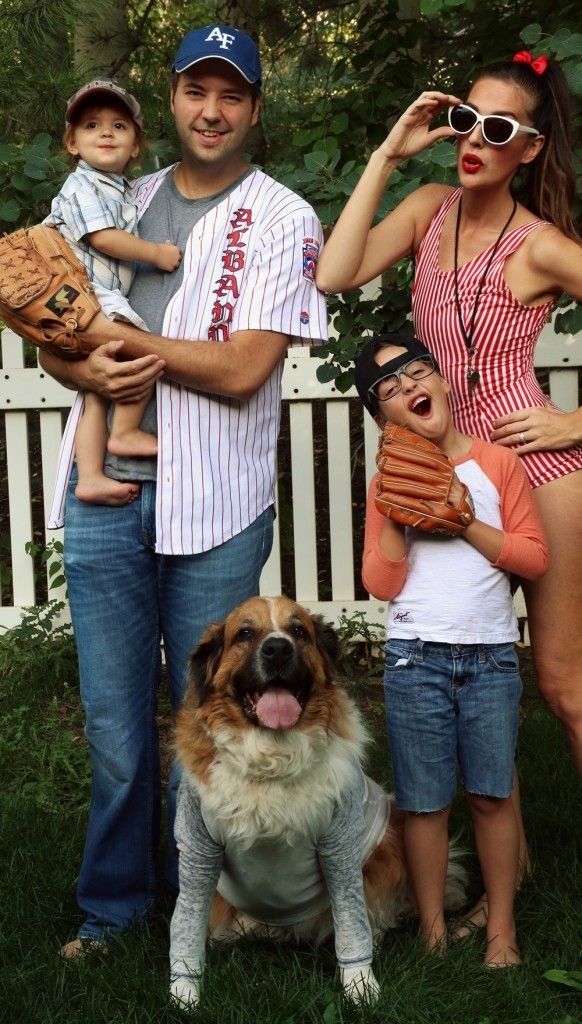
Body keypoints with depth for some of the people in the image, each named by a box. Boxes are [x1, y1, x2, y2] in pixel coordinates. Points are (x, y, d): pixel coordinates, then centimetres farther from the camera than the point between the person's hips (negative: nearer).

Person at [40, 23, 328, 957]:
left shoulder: (282, 220, -1)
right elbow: (53, 339, 12)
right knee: (113, 717, 9)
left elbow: (243, 370, -12)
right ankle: (113, 903, 26)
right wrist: (87, 367, -11)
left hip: (215, 505, -3)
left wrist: (121, 337, -8)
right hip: (104, 495, 3)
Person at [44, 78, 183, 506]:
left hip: (110, 300, 9)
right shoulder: (82, 187, -8)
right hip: (90, 296, -9)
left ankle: (90, 475, 4)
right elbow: (102, 238, -19)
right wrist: (156, 253, -15)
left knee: (98, 393, 5)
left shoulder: (124, 191, 21)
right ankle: (125, 432, -6)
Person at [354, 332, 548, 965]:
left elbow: (534, 557, -2)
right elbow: (381, 584, -2)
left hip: (491, 657, 0)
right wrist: (395, 512, -12)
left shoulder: (497, 462, 2)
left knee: (492, 794, 6)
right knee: (424, 800, 6)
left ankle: (501, 928, 19)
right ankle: (432, 926, 19)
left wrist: (465, 519, -12)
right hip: (415, 657, 1)